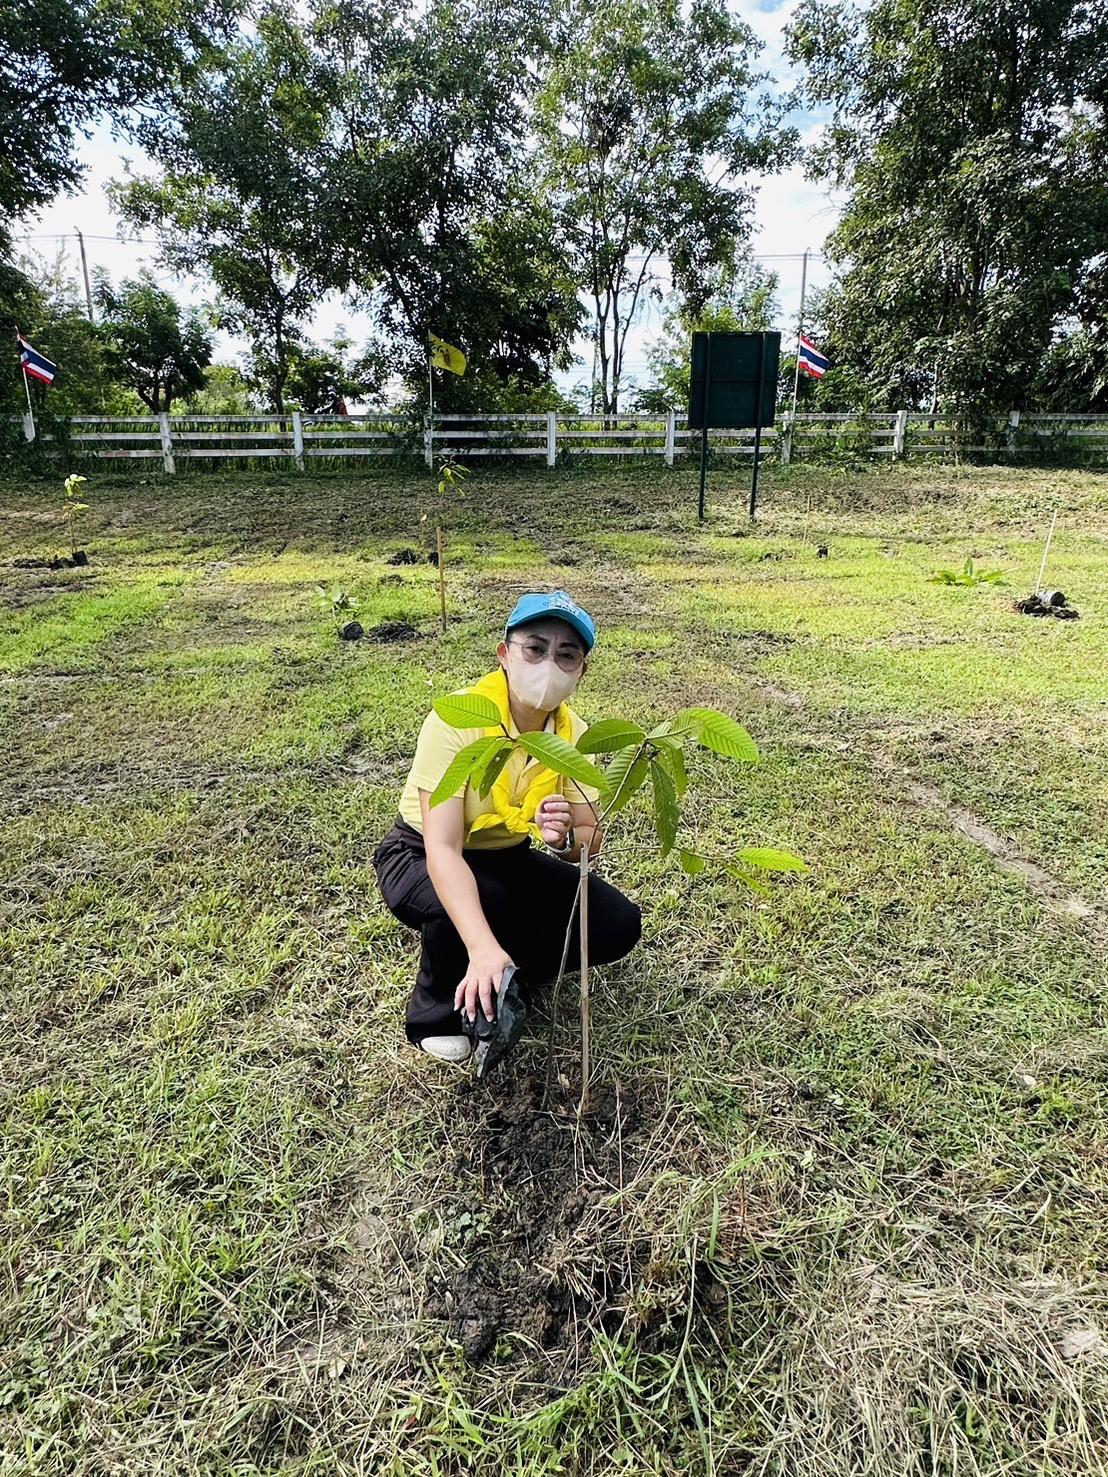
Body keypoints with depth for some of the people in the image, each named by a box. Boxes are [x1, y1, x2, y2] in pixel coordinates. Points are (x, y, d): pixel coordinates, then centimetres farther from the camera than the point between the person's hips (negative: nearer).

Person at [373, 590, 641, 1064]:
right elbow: (442, 849, -37)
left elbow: (590, 840, -11)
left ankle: (504, 981, 12)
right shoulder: (457, 720, -30)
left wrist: (566, 837, -37)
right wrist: (483, 947, -52)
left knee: (617, 926, -11)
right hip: (421, 858, -4)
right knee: (462, 907, -39)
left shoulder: (573, 733, -13)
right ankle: (435, 1014, -5)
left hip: (507, 859, 5)